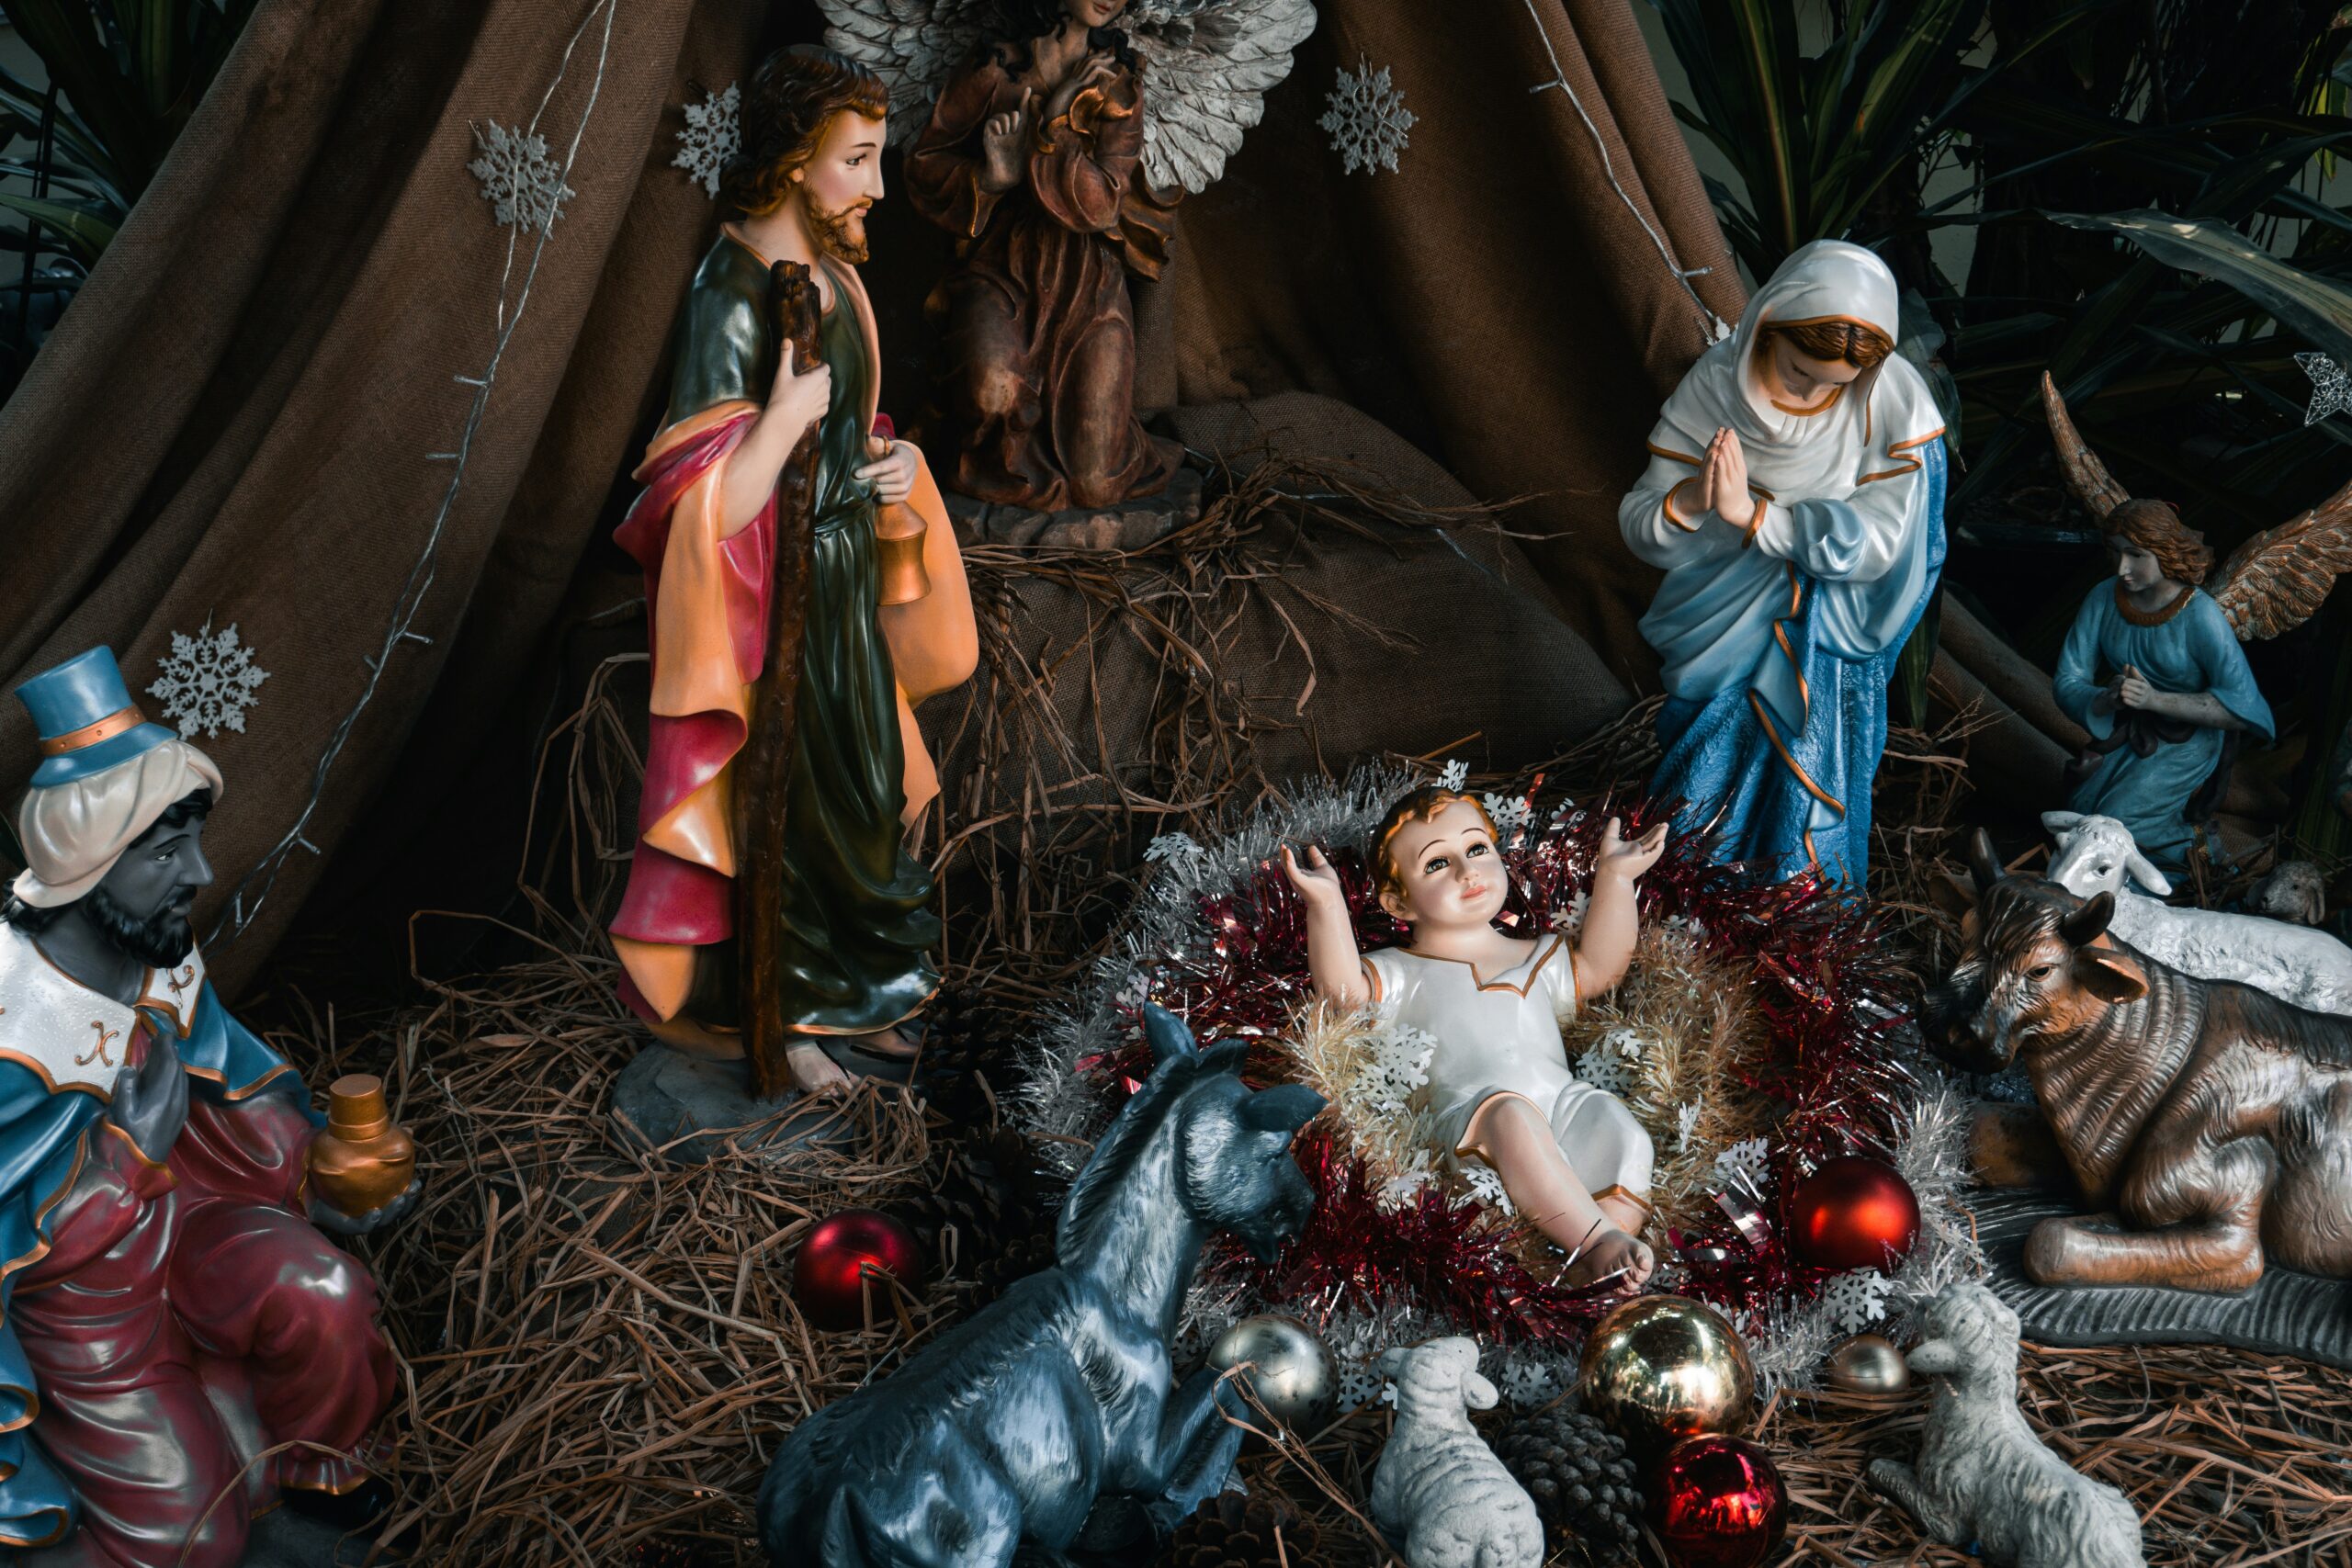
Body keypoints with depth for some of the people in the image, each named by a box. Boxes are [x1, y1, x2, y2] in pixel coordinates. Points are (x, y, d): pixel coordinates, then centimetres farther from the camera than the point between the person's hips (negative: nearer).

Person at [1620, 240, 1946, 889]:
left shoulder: (1896, 401, -20)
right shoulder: (1714, 384, -17)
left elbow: (1874, 545, -23)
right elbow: (1640, 529, -16)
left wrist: (1751, 514, -33)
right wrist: (1689, 502, -39)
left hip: (1825, 657, -1)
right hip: (1721, 635, 1)